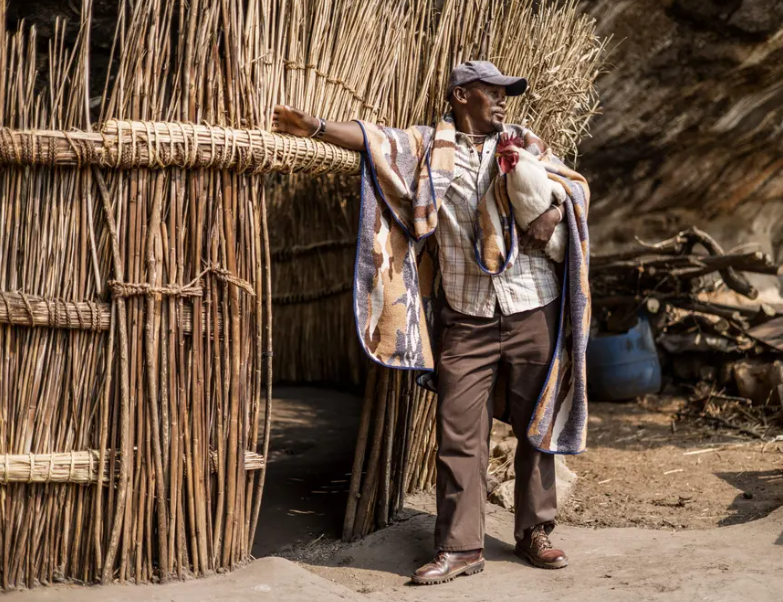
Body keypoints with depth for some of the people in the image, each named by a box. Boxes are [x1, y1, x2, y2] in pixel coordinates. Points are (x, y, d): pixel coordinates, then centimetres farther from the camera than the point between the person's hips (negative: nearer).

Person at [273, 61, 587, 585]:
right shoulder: (432, 146, 5)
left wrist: (555, 211, -8)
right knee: (460, 434, -2)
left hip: (532, 311, 2)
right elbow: (373, 139, -5)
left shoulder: (526, 142, 11)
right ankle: (461, 546, 7)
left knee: (536, 427, 9)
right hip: (467, 319, -1)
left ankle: (535, 534, 22)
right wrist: (316, 127, -18)